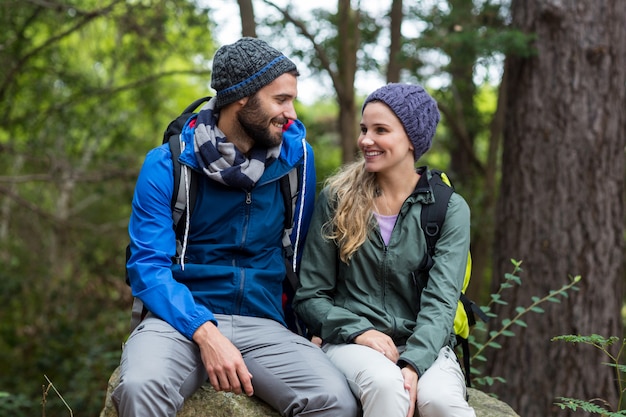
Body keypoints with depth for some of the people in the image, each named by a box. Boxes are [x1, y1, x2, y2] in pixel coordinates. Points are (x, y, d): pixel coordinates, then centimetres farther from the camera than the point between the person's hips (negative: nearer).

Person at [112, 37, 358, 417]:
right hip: (181, 318, -2)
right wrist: (206, 332, -23)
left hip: (262, 324, 3)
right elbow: (148, 267, -9)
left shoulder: (295, 154, 5)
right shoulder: (168, 165, -3)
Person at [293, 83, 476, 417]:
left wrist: (413, 363, -25)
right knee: (386, 385, -35)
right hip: (352, 340, 0)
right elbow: (309, 296, 6)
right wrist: (358, 330, -13)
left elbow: (440, 301, -8)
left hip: (423, 344, 0)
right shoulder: (337, 198, 6)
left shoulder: (449, 208, 4)